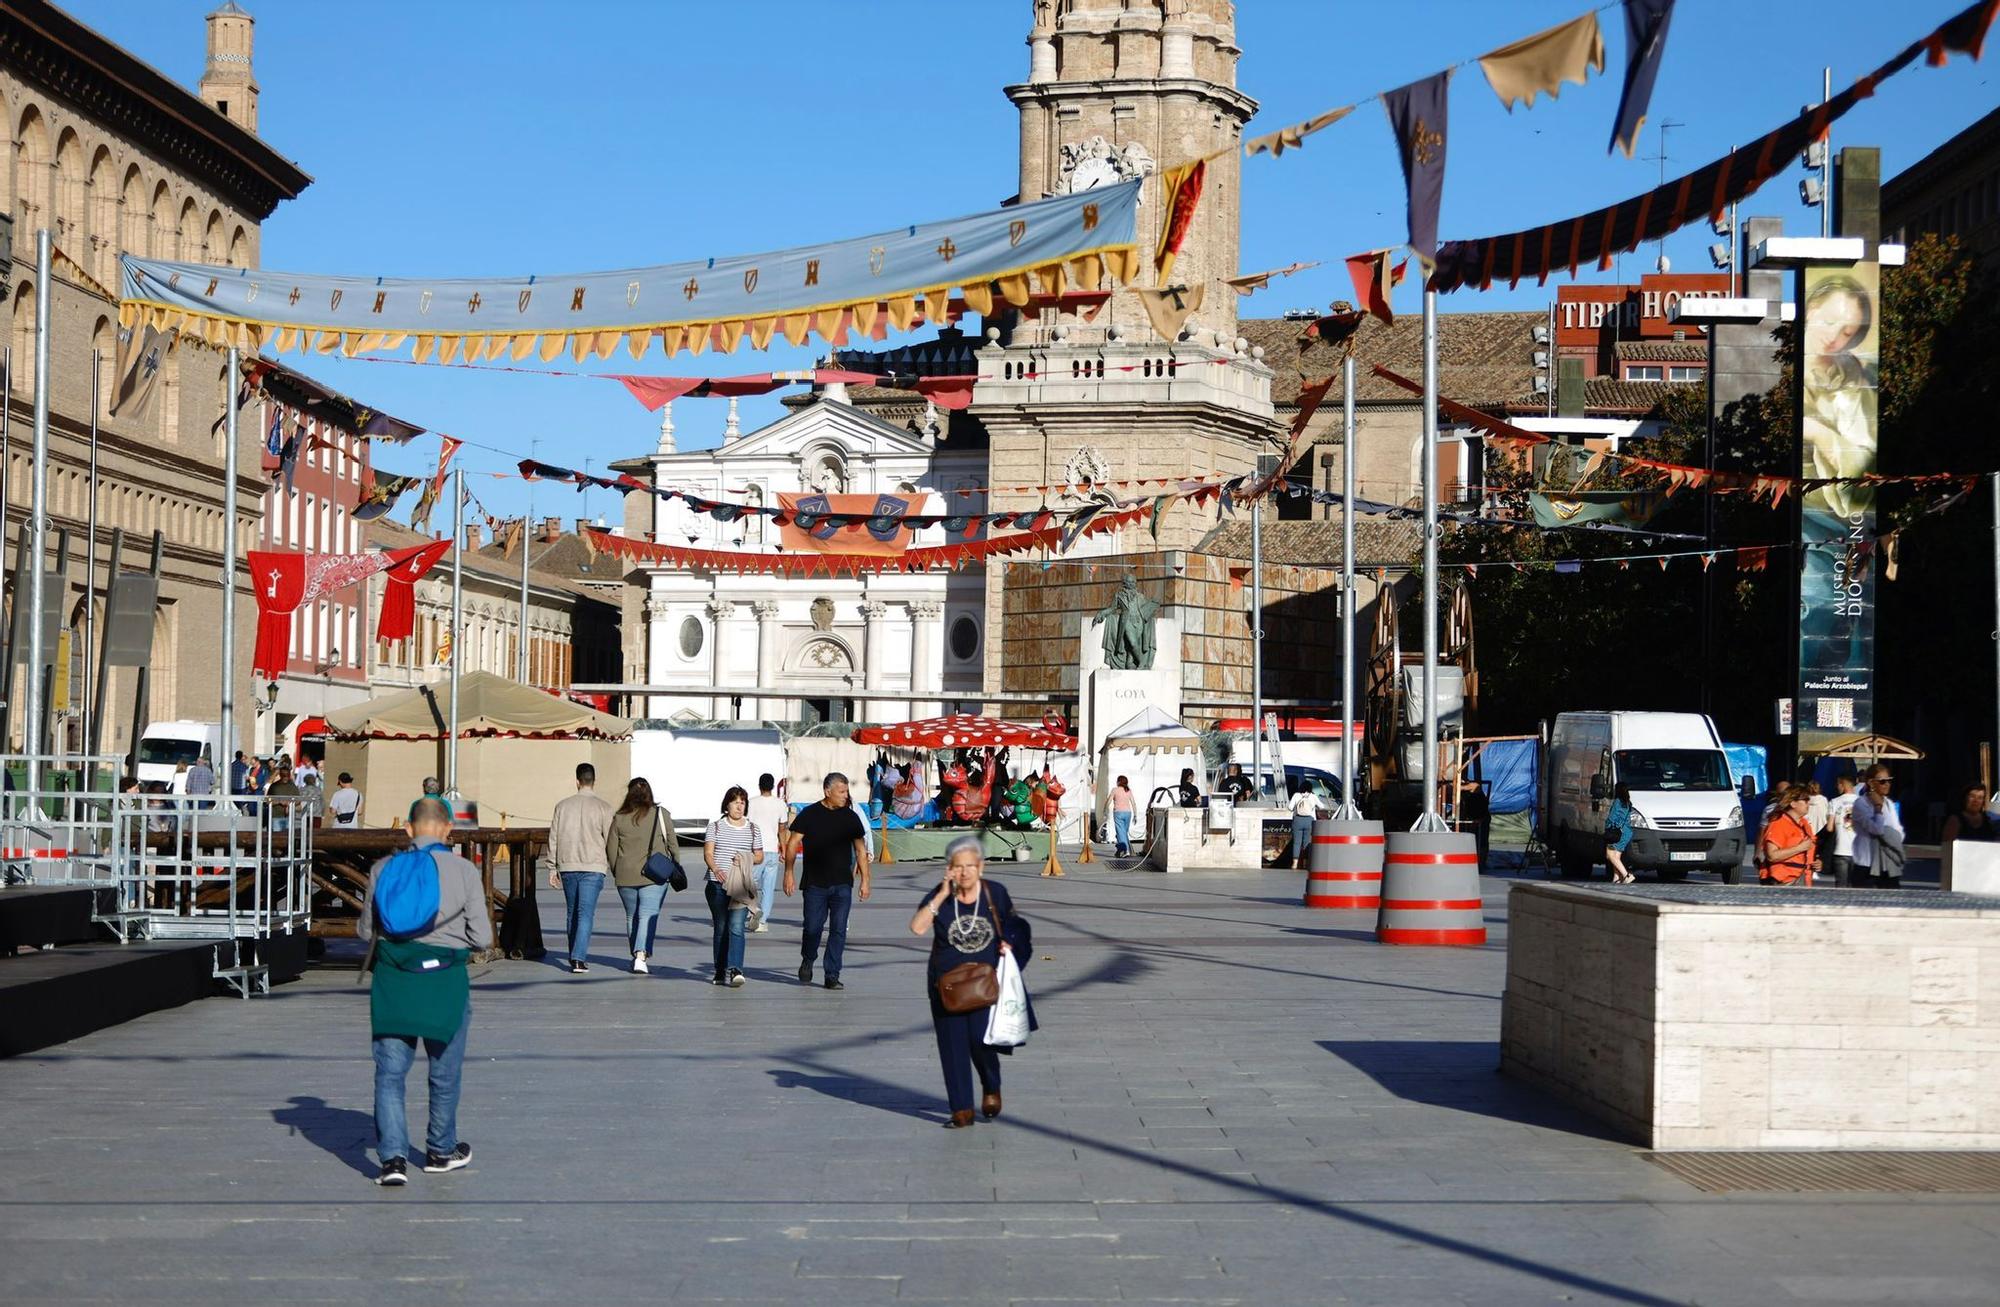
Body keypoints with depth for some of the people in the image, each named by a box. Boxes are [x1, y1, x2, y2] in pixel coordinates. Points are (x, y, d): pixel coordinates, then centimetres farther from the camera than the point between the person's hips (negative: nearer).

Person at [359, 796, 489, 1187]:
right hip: (445, 979, -1)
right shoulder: (464, 871, -6)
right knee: (445, 1073, 16)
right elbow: (482, 938, -6)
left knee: (390, 1072, 5)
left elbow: (365, 930, 5)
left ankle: (392, 1157, -7)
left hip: (393, 978, 1)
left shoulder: (383, 869, -2)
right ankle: (441, 1151, 29)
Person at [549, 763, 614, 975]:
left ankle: (576, 957, 22)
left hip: (567, 867, 3)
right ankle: (579, 959, -18)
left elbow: (553, 839, 7)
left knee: (573, 913, 15)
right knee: (586, 914, -6)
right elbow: (610, 840, -2)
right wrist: (614, 869, 10)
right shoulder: (603, 807, -2)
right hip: (593, 867, -3)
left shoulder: (563, 806, 6)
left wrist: (552, 869, 13)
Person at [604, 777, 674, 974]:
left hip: (625, 877, 2)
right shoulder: (661, 814, -3)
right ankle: (641, 955, -22)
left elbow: (610, 849, 5)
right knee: (648, 915, -6)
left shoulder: (619, 818, 2)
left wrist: (617, 873, 19)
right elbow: (671, 844, 0)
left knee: (631, 916, 17)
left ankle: (636, 956, 25)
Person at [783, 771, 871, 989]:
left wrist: (864, 880, 8)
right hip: (814, 883, -2)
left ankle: (832, 976, 3)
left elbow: (860, 850, 12)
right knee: (812, 927, 0)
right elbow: (793, 844, 2)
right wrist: (789, 873, -6)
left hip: (842, 884, 2)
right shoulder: (809, 815, 0)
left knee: (838, 930, -3)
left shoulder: (850, 817, 8)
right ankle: (807, 961, 29)